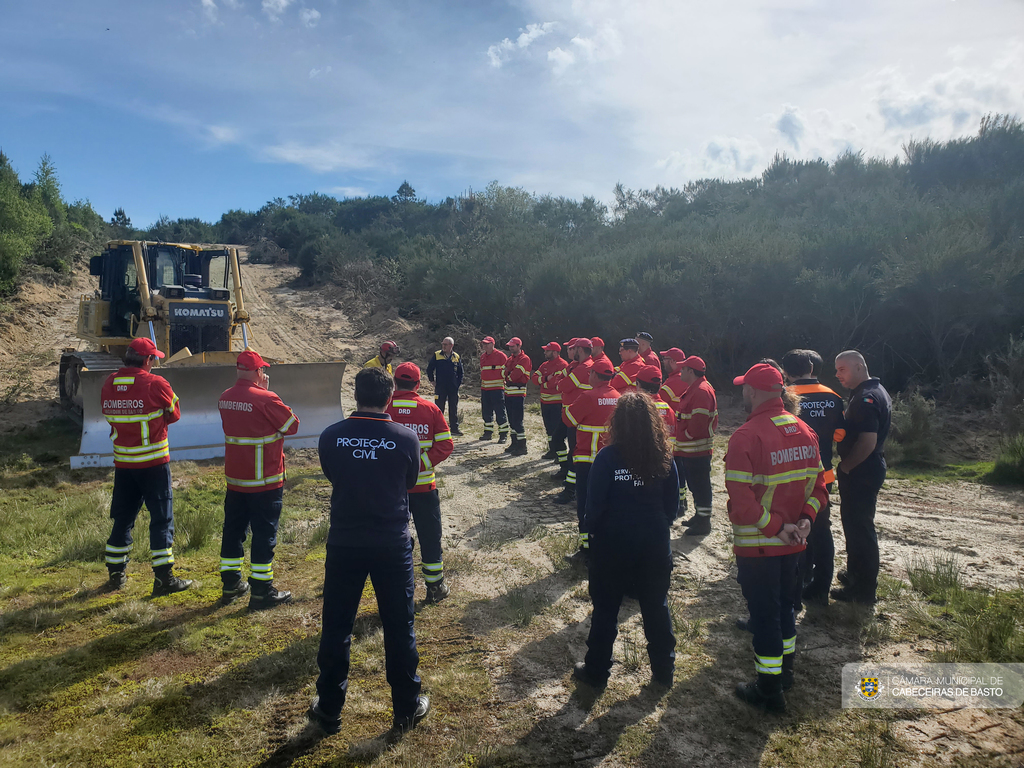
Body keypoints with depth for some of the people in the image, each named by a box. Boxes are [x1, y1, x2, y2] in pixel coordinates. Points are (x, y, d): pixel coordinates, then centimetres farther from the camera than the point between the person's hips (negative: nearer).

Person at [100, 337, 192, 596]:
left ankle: (115, 574, 27)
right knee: (162, 517, 1)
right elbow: (174, 414, -2)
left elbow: (110, 416, 11)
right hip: (154, 462, -5)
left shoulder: (109, 384, 3)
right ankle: (164, 578, 2)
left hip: (123, 463, 6)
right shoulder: (155, 384, -14)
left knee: (122, 518, 17)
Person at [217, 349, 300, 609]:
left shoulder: (225, 398, 3)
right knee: (264, 534, 1)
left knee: (233, 529, 16)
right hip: (264, 481, -7)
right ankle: (262, 592, 7)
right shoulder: (265, 399, -19)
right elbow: (292, 425, -9)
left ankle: (231, 584, 28)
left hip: (235, 478, 7)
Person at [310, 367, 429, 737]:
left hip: (343, 543, 1)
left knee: (336, 627, 15)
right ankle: (407, 708, 26)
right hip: (392, 544, -1)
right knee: (399, 627, 13)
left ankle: (329, 710, 28)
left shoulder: (331, 436, -8)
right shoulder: (406, 438, -11)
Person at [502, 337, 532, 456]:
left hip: (518, 394, -9)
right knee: (511, 421, 14)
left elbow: (515, 375, -18)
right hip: (508, 393, 9)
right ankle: (514, 444, 23)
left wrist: (509, 376, 0)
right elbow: (505, 373, 15)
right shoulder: (510, 359, 17)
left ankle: (522, 446, -3)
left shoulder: (524, 359, -10)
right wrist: (509, 376, -4)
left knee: (517, 421, -9)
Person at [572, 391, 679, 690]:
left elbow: (594, 503, -13)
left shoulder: (608, 457, -17)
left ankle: (596, 671, 25)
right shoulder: (664, 457, -7)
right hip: (655, 546, 3)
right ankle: (664, 670, 32)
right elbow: (673, 503, 1)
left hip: (612, 545, -2)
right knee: (656, 608, 18)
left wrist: (594, 532, 4)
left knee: (605, 609, 13)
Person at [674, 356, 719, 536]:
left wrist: (687, 435, -11)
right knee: (695, 484, 20)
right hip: (690, 449, 11)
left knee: (700, 485, -2)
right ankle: (699, 515, 32)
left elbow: (698, 422, -26)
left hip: (697, 449, -11)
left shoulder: (701, 391, -20)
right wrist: (683, 440, 15)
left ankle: (704, 522, 7)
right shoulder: (694, 389, 15)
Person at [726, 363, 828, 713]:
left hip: (757, 543, -7)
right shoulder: (804, 431, 2)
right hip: (792, 541, 7)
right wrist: (805, 518, -3)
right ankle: (785, 670, 42)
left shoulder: (746, 436, -22)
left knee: (764, 612, 7)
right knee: (784, 603, 24)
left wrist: (776, 527, -17)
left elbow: (741, 498, -26)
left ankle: (769, 690, 20)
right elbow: (818, 482, 6)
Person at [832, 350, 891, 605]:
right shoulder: (877, 391, 13)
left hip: (860, 472, -11)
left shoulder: (866, 398, -21)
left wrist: (845, 466, -16)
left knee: (859, 527, -2)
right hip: (869, 469, 11)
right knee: (855, 523, 21)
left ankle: (863, 590, 7)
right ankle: (856, 573, 36)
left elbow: (868, 441, -28)